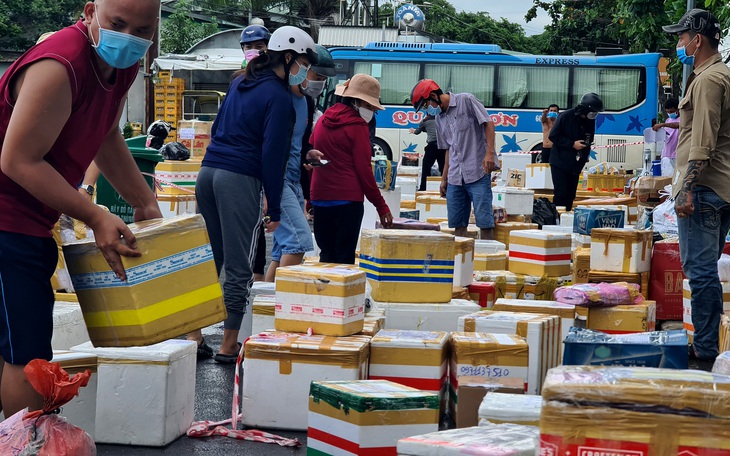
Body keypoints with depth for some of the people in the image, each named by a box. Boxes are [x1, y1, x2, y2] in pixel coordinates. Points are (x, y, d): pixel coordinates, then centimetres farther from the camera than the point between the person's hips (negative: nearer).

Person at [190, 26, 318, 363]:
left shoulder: (240, 83, 18)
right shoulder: (279, 96, -7)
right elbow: (272, 155, -11)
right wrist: (274, 209, -7)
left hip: (208, 171, 8)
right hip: (241, 181, -8)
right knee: (239, 268, -1)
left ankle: (193, 336, 15)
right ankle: (229, 346, 2)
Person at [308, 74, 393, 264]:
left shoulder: (323, 120, 11)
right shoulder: (357, 126, -9)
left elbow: (309, 154, 17)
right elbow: (364, 169, -11)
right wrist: (381, 206, -6)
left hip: (320, 197, 6)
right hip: (347, 199, -6)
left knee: (326, 255, 12)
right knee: (345, 256, -3)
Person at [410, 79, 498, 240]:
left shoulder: (466, 100, -2)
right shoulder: (439, 118, 18)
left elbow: (488, 123, -6)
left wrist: (489, 152, -17)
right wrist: (444, 178, 20)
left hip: (478, 172, -7)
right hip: (455, 176, 7)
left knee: (484, 220, -8)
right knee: (457, 223, 6)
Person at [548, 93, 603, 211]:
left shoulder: (590, 121, 5)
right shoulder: (565, 116, -13)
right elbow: (553, 136, -12)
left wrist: (584, 159, 7)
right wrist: (572, 144, -18)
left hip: (575, 165, 6)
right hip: (560, 163, -6)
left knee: (570, 196, 4)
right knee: (561, 194, -11)